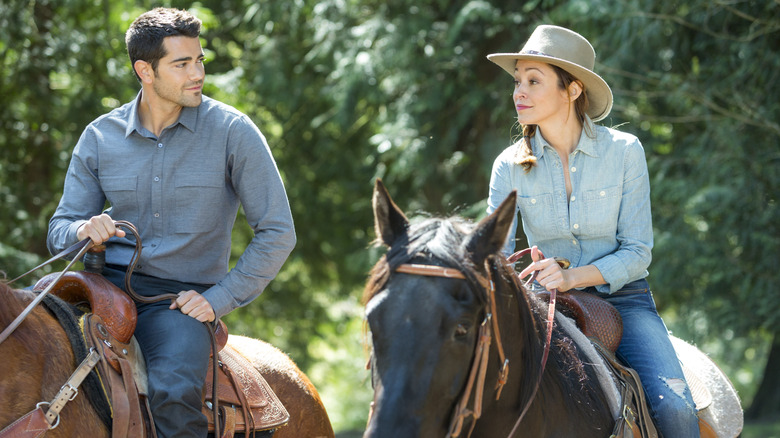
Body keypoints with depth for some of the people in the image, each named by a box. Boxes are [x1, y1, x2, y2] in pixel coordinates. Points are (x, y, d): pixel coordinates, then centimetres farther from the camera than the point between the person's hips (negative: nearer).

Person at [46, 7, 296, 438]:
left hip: (182, 297, -2)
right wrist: (83, 231, -14)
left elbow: (277, 232, 1)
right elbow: (59, 231, 11)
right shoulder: (100, 136, 6)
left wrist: (219, 299, -7)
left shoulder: (232, 132, -2)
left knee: (174, 391, -34)